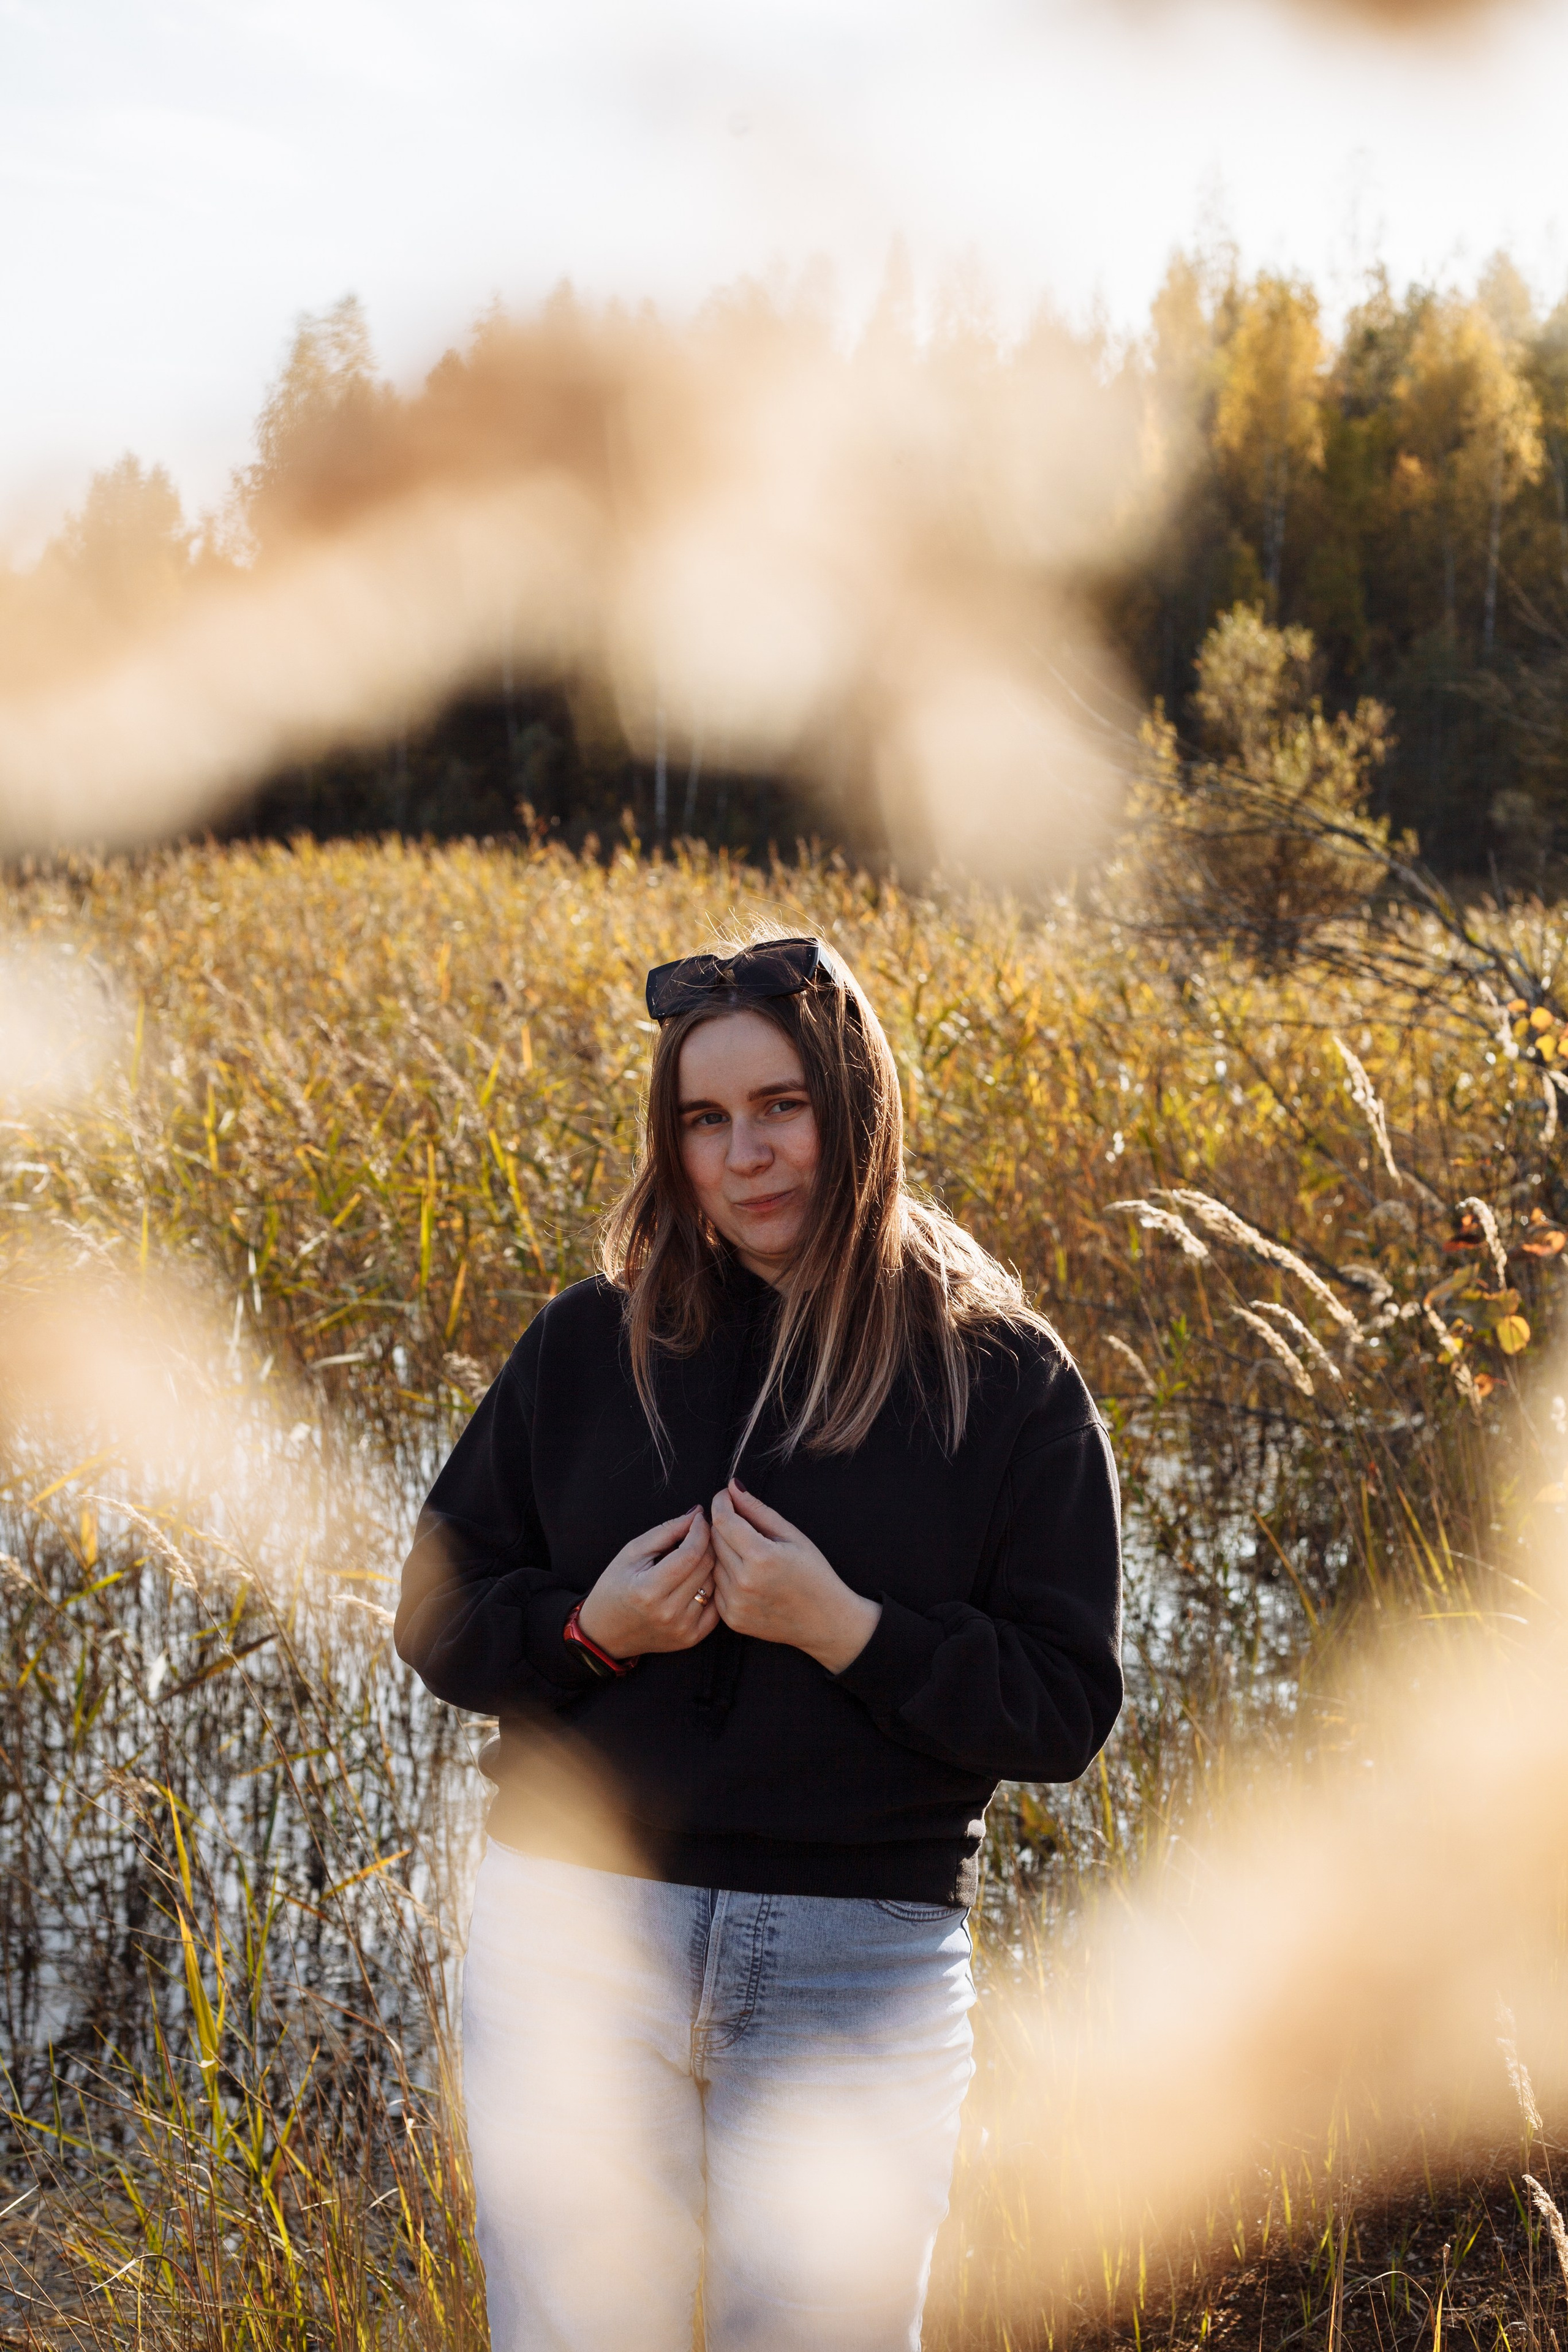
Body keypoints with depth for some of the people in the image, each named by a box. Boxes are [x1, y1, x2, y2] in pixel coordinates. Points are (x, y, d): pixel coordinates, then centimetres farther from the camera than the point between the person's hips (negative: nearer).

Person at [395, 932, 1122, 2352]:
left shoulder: (1009, 1383, -1)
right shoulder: (590, 1347, 5)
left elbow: (1068, 1710, -4)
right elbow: (438, 1616, 10)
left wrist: (843, 1628, -18)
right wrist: (591, 1628, -11)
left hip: (860, 1971, -1)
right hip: (578, 1935, 2)